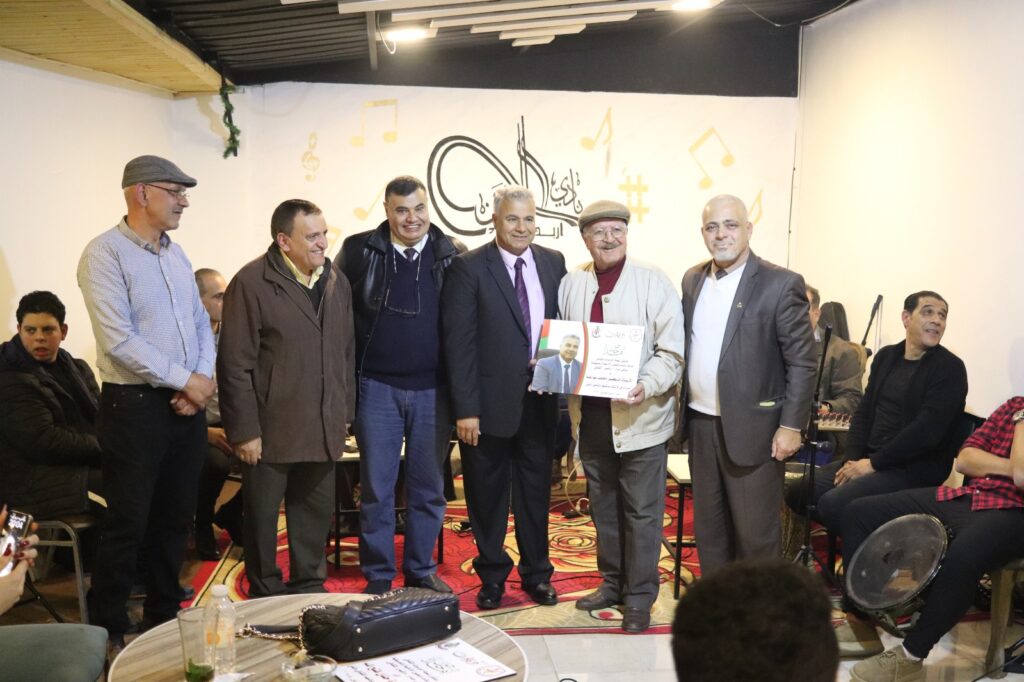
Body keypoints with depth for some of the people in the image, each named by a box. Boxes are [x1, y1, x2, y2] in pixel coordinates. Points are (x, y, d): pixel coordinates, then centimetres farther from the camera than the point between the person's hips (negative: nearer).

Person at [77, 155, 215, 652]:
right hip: (135, 405, -7)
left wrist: (202, 380, -5)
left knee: (175, 518, 14)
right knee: (127, 524, 1)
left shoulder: (176, 254, 12)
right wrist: (186, 380, -14)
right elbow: (119, 340, -19)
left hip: (188, 405, 7)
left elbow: (201, 324, 12)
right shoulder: (105, 253, -11)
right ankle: (109, 631, 17)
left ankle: (164, 618, 28)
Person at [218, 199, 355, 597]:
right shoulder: (251, 284, -11)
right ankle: (264, 597, 24)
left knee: (315, 514, 15)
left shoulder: (337, 283, 8)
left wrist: (344, 412, 11)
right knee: (262, 516, 9)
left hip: (323, 428, 5)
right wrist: (244, 431, -13)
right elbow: (235, 366, -12)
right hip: (270, 428, -5)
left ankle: (309, 588, 31)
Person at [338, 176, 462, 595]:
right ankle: (378, 577, 17)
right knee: (376, 488, 5)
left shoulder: (452, 256, 2)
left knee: (429, 488, 10)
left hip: (433, 391, 1)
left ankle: (421, 571, 25)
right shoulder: (358, 251, 0)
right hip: (377, 388, -1)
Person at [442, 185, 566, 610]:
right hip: (489, 403, -3)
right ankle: (492, 576, 29)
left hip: (541, 401, 3)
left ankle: (537, 574, 32)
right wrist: (465, 408, -14)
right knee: (487, 495, 11)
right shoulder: (468, 268, -7)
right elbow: (459, 342, -10)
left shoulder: (554, 263, 5)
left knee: (535, 492, 15)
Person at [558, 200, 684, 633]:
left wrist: (647, 386, -25)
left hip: (640, 416, -4)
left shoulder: (653, 282, -6)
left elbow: (671, 351, -9)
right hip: (591, 415, 5)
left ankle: (640, 596, 16)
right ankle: (613, 582, 32)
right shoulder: (571, 284, 7)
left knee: (642, 511, 4)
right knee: (603, 508, 17)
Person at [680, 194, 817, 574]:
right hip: (701, 425, 6)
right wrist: (683, 410, 8)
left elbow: (802, 362, -9)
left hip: (752, 429, -6)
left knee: (756, 535, 2)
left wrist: (791, 427, -12)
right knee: (708, 529, 15)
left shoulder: (781, 285, -9)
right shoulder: (692, 280, 9)